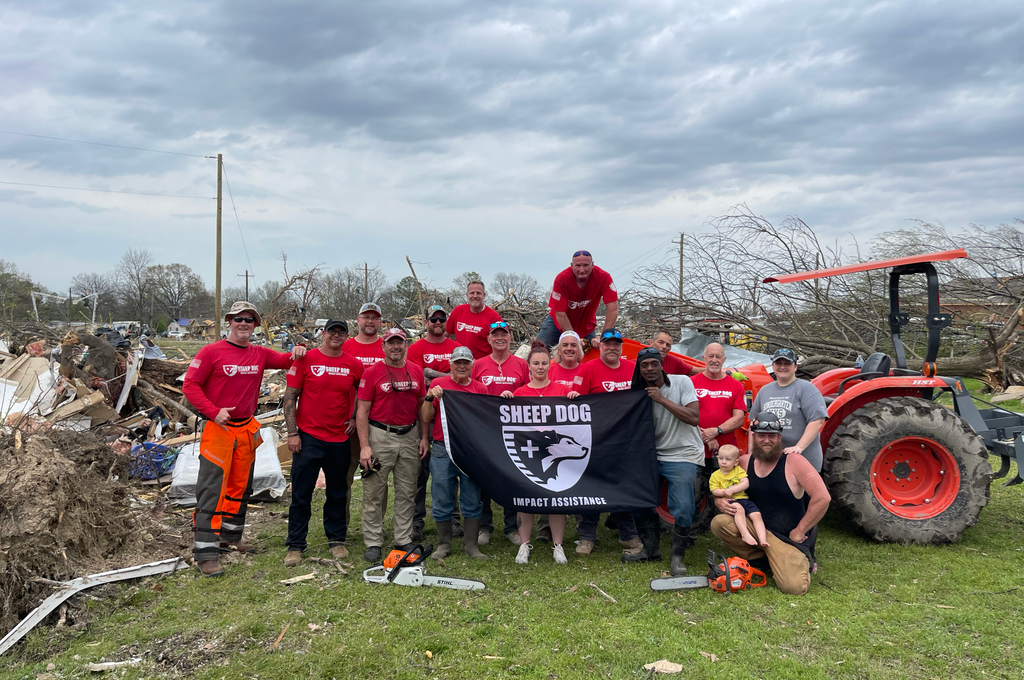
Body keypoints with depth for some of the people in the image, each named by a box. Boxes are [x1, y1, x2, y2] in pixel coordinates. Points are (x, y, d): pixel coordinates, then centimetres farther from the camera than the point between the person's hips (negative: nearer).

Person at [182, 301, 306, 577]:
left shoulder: (260, 354, 8)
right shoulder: (212, 352, -6)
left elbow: (285, 360, 19)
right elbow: (190, 385, -7)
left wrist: (297, 351, -5)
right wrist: (213, 411, -16)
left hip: (247, 429, 6)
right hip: (218, 429, -6)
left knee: (241, 487, 16)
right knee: (212, 489, -8)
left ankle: (231, 536, 32)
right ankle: (206, 552, -5)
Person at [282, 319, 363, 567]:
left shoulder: (354, 365, 3)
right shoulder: (305, 359, -5)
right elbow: (290, 397, -4)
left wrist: (355, 418, 9)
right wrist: (292, 433, -8)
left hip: (340, 439, 3)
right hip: (308, 437, -3)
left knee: (338, 493, 13)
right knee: (301, 494, 2)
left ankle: (337, 540, 26)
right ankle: (295, 546, 12)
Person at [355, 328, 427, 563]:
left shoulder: (416, 371, 7)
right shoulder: (372, 372, -4)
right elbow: (362, 411, -6)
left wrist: (424, 438, 7)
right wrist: (364, 446, -13)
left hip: (409, 437, 4)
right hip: (380, 436, -4)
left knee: (407, 493, 10)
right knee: (374, 493, 1)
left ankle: (404, 541, 20)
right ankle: (373, 543, 11)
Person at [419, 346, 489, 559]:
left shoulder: (480, 388, 8)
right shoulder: (438, 384, 3)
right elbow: (426, 417, 2)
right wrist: (430, 397, -13)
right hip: (442, 450, -1)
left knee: (472, 500, 5)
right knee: (442, 500, 5)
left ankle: (472, 545, 15)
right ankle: (444, 544, 19)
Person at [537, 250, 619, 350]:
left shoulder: (603, 277, -26)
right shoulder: (562, 279, -28)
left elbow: (613, 309, -28)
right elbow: (560, 314, -25)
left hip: (586, 326, 1)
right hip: (558, 323, -1)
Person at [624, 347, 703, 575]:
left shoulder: (682, 382, -7)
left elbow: (694, 417, -17)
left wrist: (662, 399, -19)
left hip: (684, 456, -5)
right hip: (655, 456, 5)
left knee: (682, 510, -13)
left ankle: (678, 556, 8)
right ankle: (650, 549, 21)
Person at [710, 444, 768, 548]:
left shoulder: (738, 470, 12)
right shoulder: (715, 475, 10)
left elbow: (746, 483, -1)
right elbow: (714, 491, 2)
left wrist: (731, 490, -11)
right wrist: (725, 492, -17)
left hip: (744, 498, 3)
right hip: (730, 501, -3)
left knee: (756, 514, -19)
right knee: (738, 508, -36)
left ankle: (762, 538, -24)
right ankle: (745, 534, -42)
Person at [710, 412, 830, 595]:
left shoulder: (794, 462, -13)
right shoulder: (744, 462, 0)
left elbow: (822, 498, -19)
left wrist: (800, 531, -14)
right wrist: (720, 501, -14)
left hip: (787, 538, -4)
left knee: (795, 587, -24)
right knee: (719, 522, -23)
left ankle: (801, 562, 15)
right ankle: (761, 561, 1)